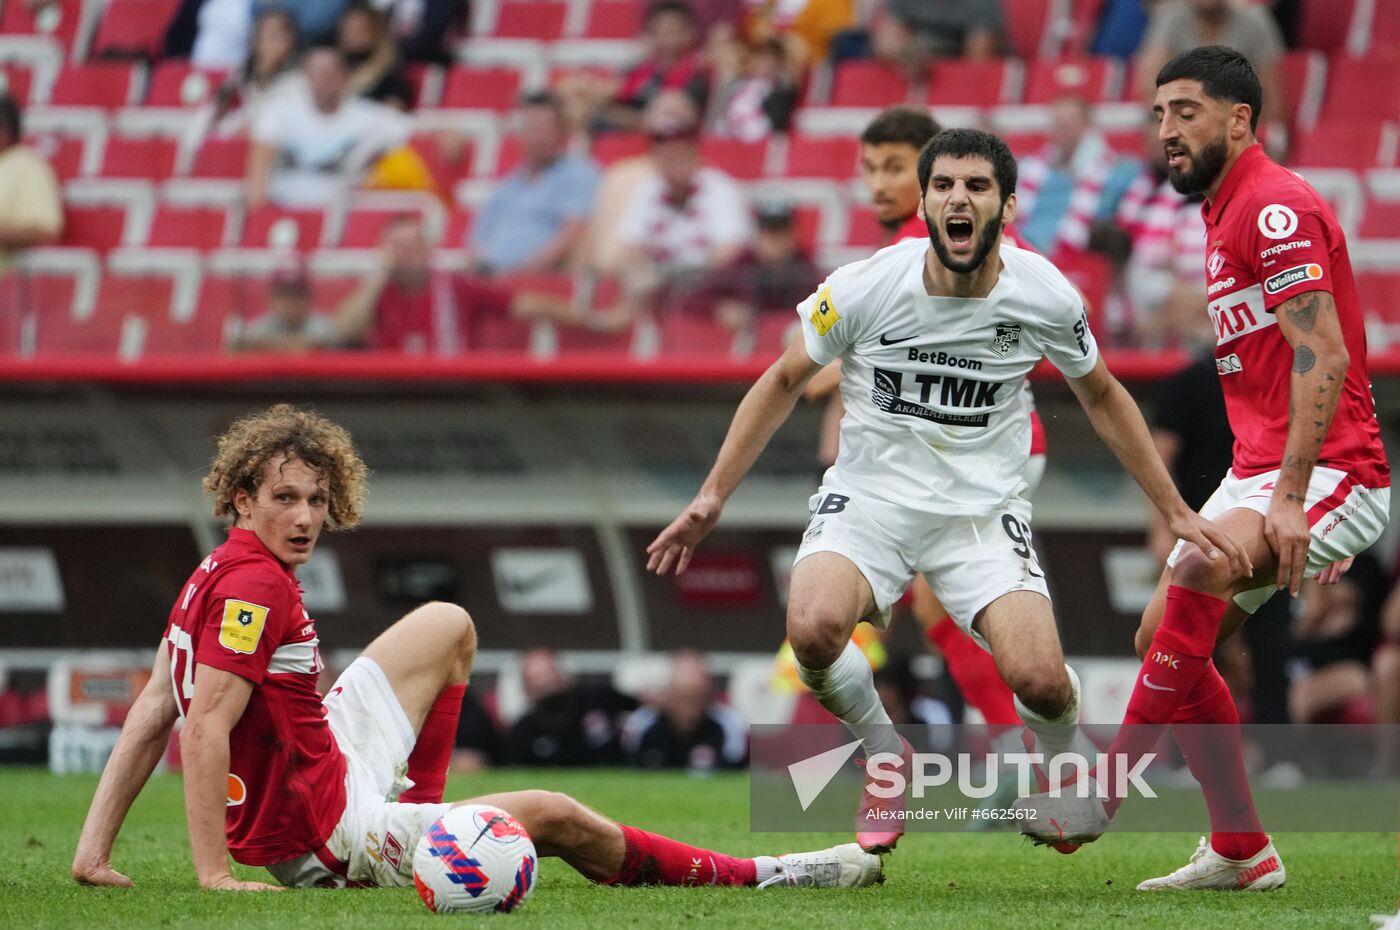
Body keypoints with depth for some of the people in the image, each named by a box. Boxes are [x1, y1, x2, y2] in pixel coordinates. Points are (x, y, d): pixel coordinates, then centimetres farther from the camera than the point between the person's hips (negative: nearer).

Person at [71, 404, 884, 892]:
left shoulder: (219, 574, 3)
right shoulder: (254, 585, -24)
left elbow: (154, 709, 3)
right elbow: (205, 726, -30)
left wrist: (96, 850, 1)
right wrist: (215, 873, -31)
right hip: (324, 831, -10)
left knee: (447, 626, 22)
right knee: (556, 819, 0)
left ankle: (415, 824, 21)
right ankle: (758, 876, 16)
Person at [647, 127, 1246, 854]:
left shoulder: (1044, 297, -9)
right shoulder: (863, 288, -13)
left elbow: (1101, 396, 11)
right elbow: (784, 382, 4)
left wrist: (1175, 511, 12)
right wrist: (712, 496, 0)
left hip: (984, 507, 0)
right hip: (871, 495, 0)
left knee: (1039, 681, -23)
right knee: (814, 629, -32)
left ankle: (1067, 766, 17)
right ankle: (887, 759, 0)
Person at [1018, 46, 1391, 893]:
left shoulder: (1276, 207, -14)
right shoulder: (1227, 214, 17)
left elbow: (1325, 357, -22)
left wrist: (1291, 497, -28)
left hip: (1330, 473, -11)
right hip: (1259, 471, 11)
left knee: (1199, 573, -32)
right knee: (1164, 635, 6)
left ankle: (1105, 793, -30)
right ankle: (1242, 852, 12)